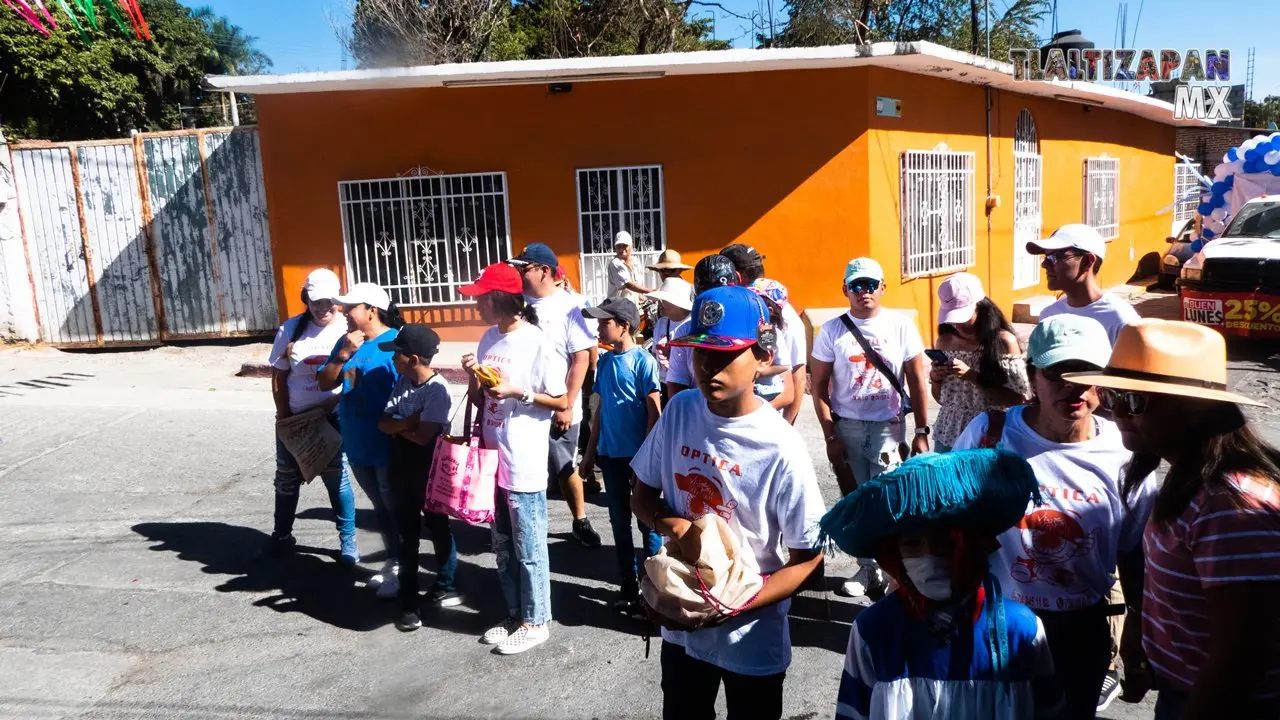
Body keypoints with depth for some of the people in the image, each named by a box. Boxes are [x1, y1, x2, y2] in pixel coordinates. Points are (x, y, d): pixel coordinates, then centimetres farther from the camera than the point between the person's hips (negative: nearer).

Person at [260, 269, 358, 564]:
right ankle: (281, 536, 30)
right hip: (294, 419, 3)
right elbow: (278, 378, 1)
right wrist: (284, 417, -3)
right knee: (287, 478, 13)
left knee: (336, 476, 4)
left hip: (334, 418, -3)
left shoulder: (349, 328, -8)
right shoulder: (291, 329, -3)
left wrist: (335, 402, -19)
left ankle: (347, 538, 17)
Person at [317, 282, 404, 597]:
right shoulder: (346, 341, 7)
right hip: (357, 445, 7)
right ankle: (392, 562, 35)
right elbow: (325, 382, 3)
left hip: (388, 446, -7)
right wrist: (343, 354, -12)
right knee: (380, 507, 20)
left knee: (396, 507, 7)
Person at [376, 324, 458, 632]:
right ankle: (408, 603, 17)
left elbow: (423, 435, -26)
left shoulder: (438, 389, -19)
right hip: (401, 470, 6)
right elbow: (383, 424, -1)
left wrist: (397, 425, -10)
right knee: (407, 536, 10)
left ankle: (444, 586, 30)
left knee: (438, 529, 10)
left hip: (430, 472, -6)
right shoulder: (402, 383, 3)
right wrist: (408, 422, -18)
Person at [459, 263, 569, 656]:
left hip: (524, 464, -8)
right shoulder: (489, 338, 8)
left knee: (528, 548, 6)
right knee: (503, 545, 18)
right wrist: (473, 378, -4)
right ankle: (515, 613, 33)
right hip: (492, 458, 8)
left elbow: (562, 402, -10)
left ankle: (535, 621, 21)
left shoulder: (537, 343, -14)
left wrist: (518, 392, -20)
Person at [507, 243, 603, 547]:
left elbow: (581, 358, -10)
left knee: (565, 470, 12)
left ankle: (580, 521, 32)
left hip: (558, 409, -3)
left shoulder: (568, 306, -9)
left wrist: (567, 406, -12)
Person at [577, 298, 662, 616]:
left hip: (639, 456, -6)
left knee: (647, 522, 6)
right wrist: (590, 452, 12)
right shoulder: (605, 361, 6)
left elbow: (654, 413, -11)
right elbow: (600, 410, 12)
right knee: (619, 523, 14)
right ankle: (628, 586, 27)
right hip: (611, 454, 6)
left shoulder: (643, 361, -11)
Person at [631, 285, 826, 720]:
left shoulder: (781, 449, -22)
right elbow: (642, 496, 3)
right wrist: (673, 525, -18)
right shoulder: (679, 412, -9)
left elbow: (808, 554, -14)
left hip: (752, 641, -4)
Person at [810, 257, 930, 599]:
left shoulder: (901, 326, -2)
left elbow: (917, 383, 2)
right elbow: (819, 387, 1)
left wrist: (921, 433, -2)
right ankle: (868, 569, 24)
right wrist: (830, 436, -4)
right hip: (846, 428, 2)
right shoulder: (832, 330, -1)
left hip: (888, 428, -1)